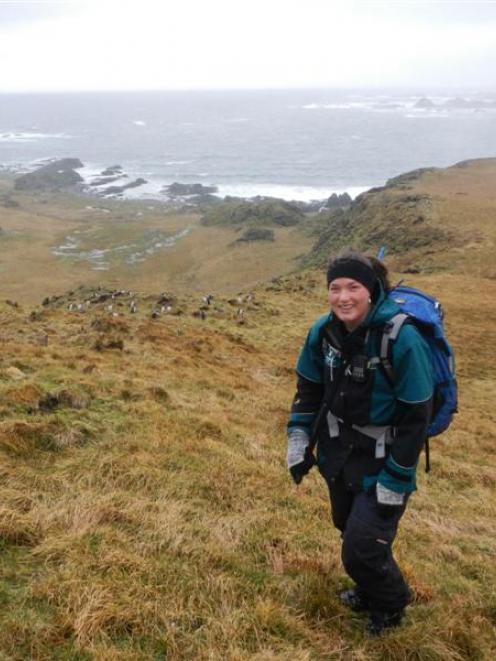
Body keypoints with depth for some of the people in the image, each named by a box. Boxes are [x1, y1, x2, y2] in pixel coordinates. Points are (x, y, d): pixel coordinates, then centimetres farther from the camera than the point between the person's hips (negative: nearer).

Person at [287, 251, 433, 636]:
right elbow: (309, 388, 7)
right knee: (349, 529, 22)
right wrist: (299, 440, 2)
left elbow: (416, 417, -20)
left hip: (382, 460, -6)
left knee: (362, 549, -5)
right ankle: (370, 591, 51)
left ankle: (391, 604, 29)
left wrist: (395, 482, -17)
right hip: (339, 453, 6)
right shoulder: (324, 331, -9)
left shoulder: (402, 339, -26)